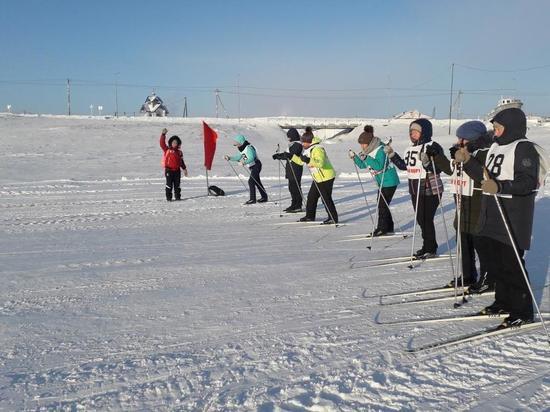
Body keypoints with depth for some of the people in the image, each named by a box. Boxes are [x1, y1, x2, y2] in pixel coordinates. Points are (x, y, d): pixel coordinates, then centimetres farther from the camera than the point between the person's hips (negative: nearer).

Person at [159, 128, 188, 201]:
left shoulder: (179, 152, 13)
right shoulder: (167, 149, 3)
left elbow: (181, 161, 19)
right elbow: (162, 143, -11)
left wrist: (184, 169, 16)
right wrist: (163, 134, -20)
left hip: (177, 170, 4)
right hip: (169, 170, -4)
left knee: (177, 184, 8)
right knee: (169, 184, -2)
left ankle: (178, 197, 16)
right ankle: (168, 197, 3)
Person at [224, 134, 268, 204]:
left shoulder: (249, 148, -24)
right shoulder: (242, 149, 6)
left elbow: (251, 158, -36)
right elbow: (238, 157, 15)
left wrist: (244, 162, -51)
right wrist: (229, 158, 5)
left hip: (256, 165, -10)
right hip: (251, 167, 10)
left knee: (251, 181, -16)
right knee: (257, 182, 15)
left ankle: (252, 199, -13)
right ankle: (264, 196, 24)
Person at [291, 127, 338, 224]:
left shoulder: (317, 149, -22)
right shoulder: (308, 149, 8)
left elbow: (320, 163, -38)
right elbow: (301, 161, 20)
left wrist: (309, 161, -48)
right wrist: (291, 157, 13)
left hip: (326, 177, -10)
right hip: (318, 178, 10)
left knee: (326, 198, -6)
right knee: (311, 196, 14)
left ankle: (333, 218, 4)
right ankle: (310, 216, 26)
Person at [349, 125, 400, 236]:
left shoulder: (380, 150, -23)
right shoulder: (368, 151, 4)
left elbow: (380, 166, -33)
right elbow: (362, 165, 10)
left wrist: (367, 158, -32)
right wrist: (354, 157, -6)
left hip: (389, 182, -9)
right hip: (382, 182, 9)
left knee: (382, 205, -6)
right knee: (382, 205, 12)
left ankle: (382, 228, 3)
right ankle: (389, 227, 21)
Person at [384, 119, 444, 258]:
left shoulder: (433, 146, -13)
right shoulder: (411, 148, 10)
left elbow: (437, 169, -21)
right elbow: (404, 166, 19)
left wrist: (426, 161, -37)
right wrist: (392, 155, 13)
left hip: (430, 190, -8)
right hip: (415, 190, 8)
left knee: (427, 219, -3)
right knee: (420, 219, 14)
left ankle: (430, 249, 12)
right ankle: (428, 246, 29)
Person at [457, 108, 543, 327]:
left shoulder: (524, 148, -11)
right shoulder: (495, 147, 15)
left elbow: (529, 182, -20)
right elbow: (485, 175, 19)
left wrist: (500, 187, -32)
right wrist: (468, 161, 8)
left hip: (512, 219, -9)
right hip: (492, 217, 9)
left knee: (512, 264, -4)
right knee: (496, 262, 16)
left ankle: (522, 311, 8)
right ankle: (503, 301, 30)